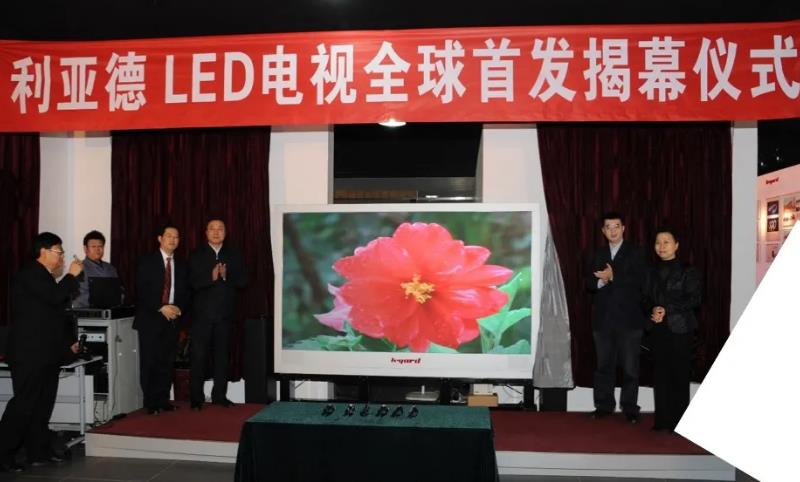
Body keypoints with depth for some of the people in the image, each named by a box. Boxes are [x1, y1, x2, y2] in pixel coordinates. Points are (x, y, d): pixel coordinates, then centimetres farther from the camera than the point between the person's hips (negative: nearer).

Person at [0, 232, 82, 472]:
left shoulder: (45, 276, 19)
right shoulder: (29, 273, -10)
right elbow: (56, 297, -25)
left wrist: (69, 340, 21)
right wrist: (71, 275, -12)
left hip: (47, 353, 9)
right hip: (30, 353, -9)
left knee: (43, 404, 10)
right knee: (24, 403, -7)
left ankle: (39, 452, 16)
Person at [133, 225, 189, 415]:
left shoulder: (182, 266, 13)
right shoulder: (147, 262, 0)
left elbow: (185, 293, 13)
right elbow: (141, 291, -7)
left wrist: (179, 308, -7)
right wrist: (161, 308, -15)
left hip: (172, 319, 4)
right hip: (150, 319, -3)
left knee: (167, 362, 4)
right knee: (149, 362, -1)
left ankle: (163, 400, 13)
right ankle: (151, 403, 7)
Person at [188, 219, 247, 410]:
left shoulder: (234, 255, 9)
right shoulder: (197, 255, 4)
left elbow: (243, 281, 2)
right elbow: (193, 283, -7)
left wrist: (227, 276, -16)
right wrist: (211, 277, -22)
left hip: (225, 314, 2)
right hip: (202, 313, -2)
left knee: (222, 355, 9)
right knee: (198, 356, -3)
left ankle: (219, 395, 19)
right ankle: (196, 398, 6)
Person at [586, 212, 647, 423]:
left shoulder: (635, 253, 3)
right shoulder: (598, 254, 14)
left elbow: (639, 281, -10)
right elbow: (589, 283, 7)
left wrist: (613, 277, -17)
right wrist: (601, 281, -13)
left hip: (629, 319, -3)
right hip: (603, 319, 4)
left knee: (630, 367, 0)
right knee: (603, 365, 8)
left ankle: (630, 408, 9)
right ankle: (604, 405, 16)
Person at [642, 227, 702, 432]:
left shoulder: (687, 271, 1)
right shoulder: (652, 272, 15)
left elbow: (695, 299, -7)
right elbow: (646, 298, 14)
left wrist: (667, 310, -15)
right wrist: (652, 309, -9)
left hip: (679, 328, -4)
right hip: (658, 329, 4)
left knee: (679, 373, -3)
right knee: (660, 373, 3)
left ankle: (679, 420, 6)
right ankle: (662, 419, 9)